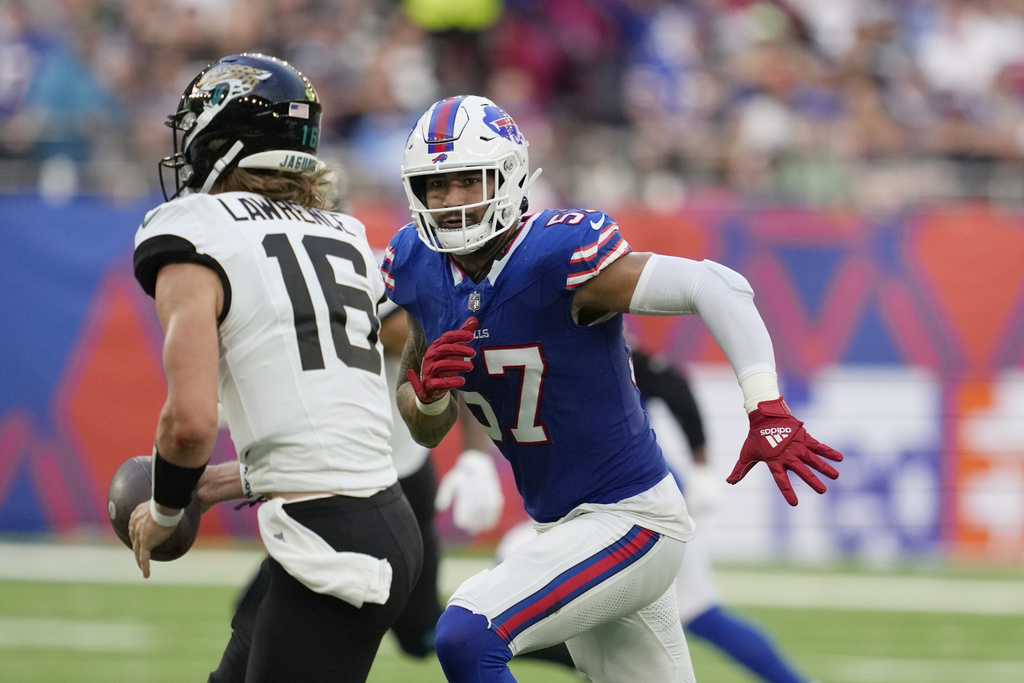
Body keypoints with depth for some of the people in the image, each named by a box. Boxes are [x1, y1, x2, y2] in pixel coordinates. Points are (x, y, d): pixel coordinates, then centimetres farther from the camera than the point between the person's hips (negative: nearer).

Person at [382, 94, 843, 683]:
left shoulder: (555, 256, -23)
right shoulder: (421, 270, 0)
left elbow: (717, 287, -28)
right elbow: (427, 431, 10)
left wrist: (769, 412, -38)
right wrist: (428, 390, -14)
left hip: (631, 523, -8)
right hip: (562, 525, 8)